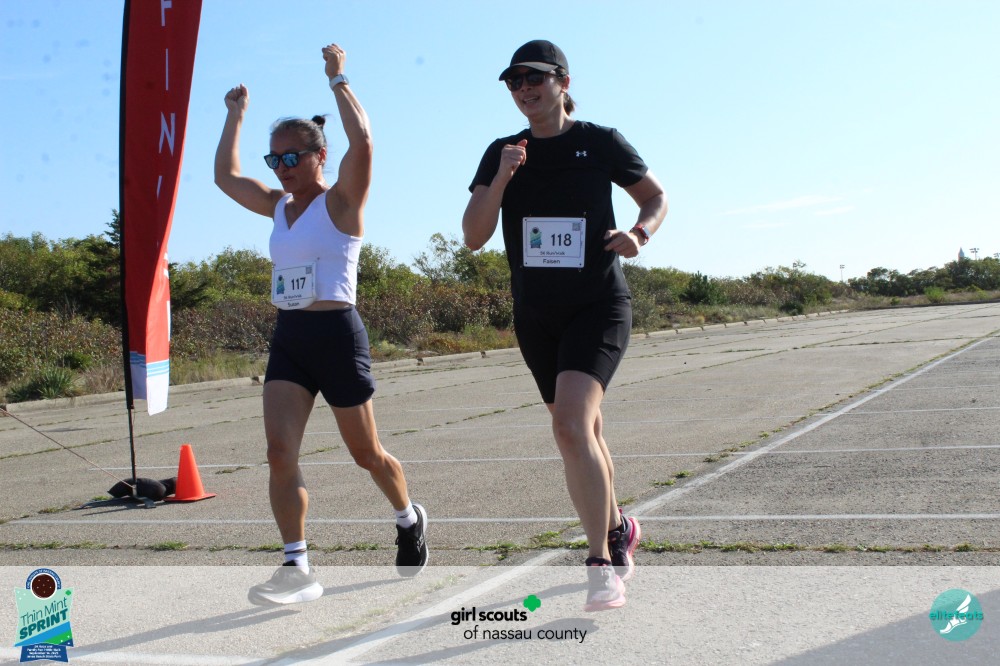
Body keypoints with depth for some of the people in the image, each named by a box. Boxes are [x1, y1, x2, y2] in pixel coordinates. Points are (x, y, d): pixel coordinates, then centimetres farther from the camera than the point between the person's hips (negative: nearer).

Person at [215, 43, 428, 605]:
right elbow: (225, 175, 23)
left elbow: (363, 143, -22)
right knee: (279, 450, -10)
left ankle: (410, 519, 35)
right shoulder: (278, 206, 15)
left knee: (365, 452, 7)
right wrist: (237, 115, 23)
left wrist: (338, 78, -14)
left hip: (337, 334, -6)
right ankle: (298, 568, -9)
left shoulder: (341, 201, -5)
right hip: (288, 338, 6)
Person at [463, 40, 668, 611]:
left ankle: (602, 565, -14)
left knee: (572, 425, -23)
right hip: (536, 316, 5)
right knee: (583, 431, 16)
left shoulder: (601, 143, -4)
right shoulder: (502, 154, 4)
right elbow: (473, 238, -4)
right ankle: (619, 529, 39)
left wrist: (639, 233, -13)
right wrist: (500, 181, -19)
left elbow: (657, 198, 8)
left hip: (599, 306, -5)